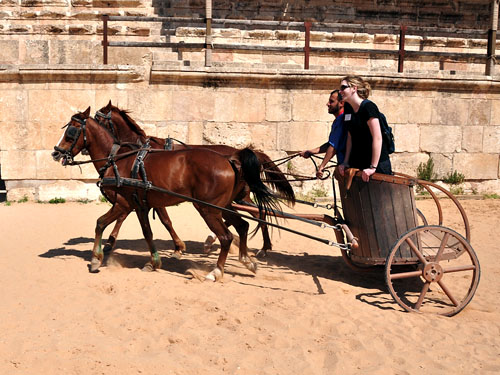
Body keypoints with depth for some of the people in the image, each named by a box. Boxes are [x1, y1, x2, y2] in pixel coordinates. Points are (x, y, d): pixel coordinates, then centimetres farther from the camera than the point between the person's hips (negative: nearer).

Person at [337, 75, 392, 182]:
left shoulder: (368, 107, -15)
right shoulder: (347, 108, 8)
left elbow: (377, 138, -19)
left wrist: (373, 167, -21)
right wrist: (345, 162, 7)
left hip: (378, 163, -7)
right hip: (357, 163, 7)